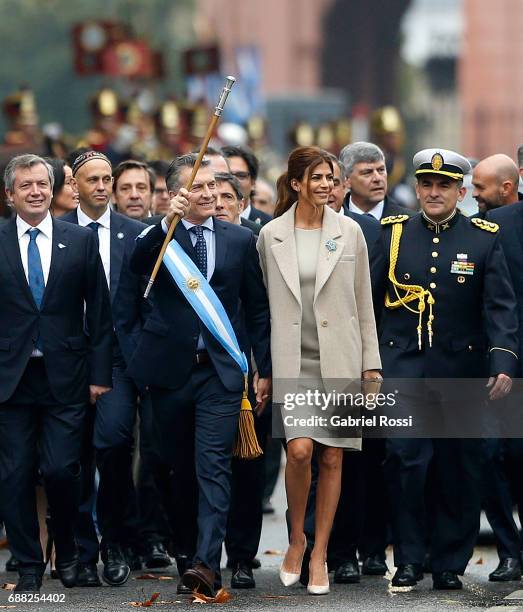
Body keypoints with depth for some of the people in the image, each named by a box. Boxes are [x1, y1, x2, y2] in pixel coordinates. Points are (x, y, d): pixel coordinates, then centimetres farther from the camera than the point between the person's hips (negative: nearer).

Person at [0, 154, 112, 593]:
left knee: (63, 470, -5)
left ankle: (67, 555, 18)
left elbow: (99, 311, 5)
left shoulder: (81, 240, 4)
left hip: (65, 375, 0)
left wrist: (100, 373, 1)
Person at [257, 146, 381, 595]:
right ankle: (296, 538, 7)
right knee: (300, 451, -16)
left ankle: (319, 554, 14)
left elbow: (364, 303, 6)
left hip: (339, 360, 1)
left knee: (332, 458, 3)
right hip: (292, 360, -1)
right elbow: (266, 303, 8)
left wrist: (371, 364, 3)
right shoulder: (271, 235, 1)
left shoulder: (349, 232, 3)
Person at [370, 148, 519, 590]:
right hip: (404, 368, 0)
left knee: (459, 471, 5)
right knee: (405, 459, -12)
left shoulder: (484, 239, 2)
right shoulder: (393, 234, 6)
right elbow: (367, 300, 8)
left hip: (462, 370, 0)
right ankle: (409, 558, -1)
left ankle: (450, 563, 16)